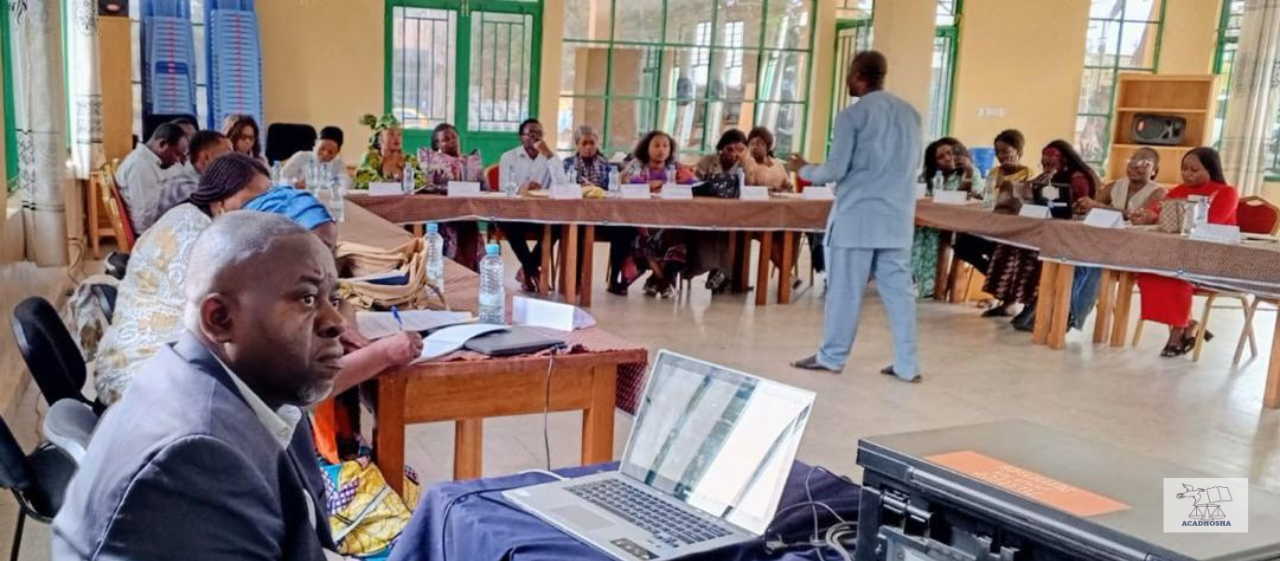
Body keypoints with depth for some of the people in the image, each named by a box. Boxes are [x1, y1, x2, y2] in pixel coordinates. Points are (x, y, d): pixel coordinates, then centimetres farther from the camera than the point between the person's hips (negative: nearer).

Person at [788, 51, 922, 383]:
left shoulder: (853, 115, -9)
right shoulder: (909, 113, 10)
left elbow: (836, 170, -10)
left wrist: (804, 170, 7)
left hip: (858, 215, -5)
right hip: (898, 216, 6)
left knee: (845, 289, 3)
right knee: (898, 289, 6)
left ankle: (832, 357, 12)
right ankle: (907, 365, 7)